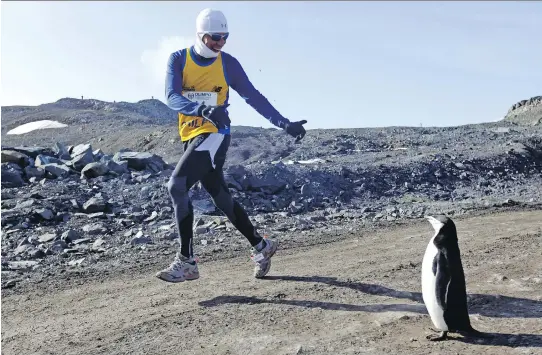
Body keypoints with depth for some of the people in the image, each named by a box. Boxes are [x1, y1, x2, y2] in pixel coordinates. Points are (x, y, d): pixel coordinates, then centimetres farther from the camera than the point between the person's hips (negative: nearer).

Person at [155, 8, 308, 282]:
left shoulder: (228, 63, 0)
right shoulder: (178, 59, 2)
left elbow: (253, 97, 4)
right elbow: (172, 97, -13)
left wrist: (285, 124, -1)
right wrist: (203, 110, -33)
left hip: (215, 135, -4)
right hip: (191, 137, 4)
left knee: (177, 186, -19)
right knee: (220, 197, 9)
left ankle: (186, 262, -11)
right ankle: (261, 246, 24)